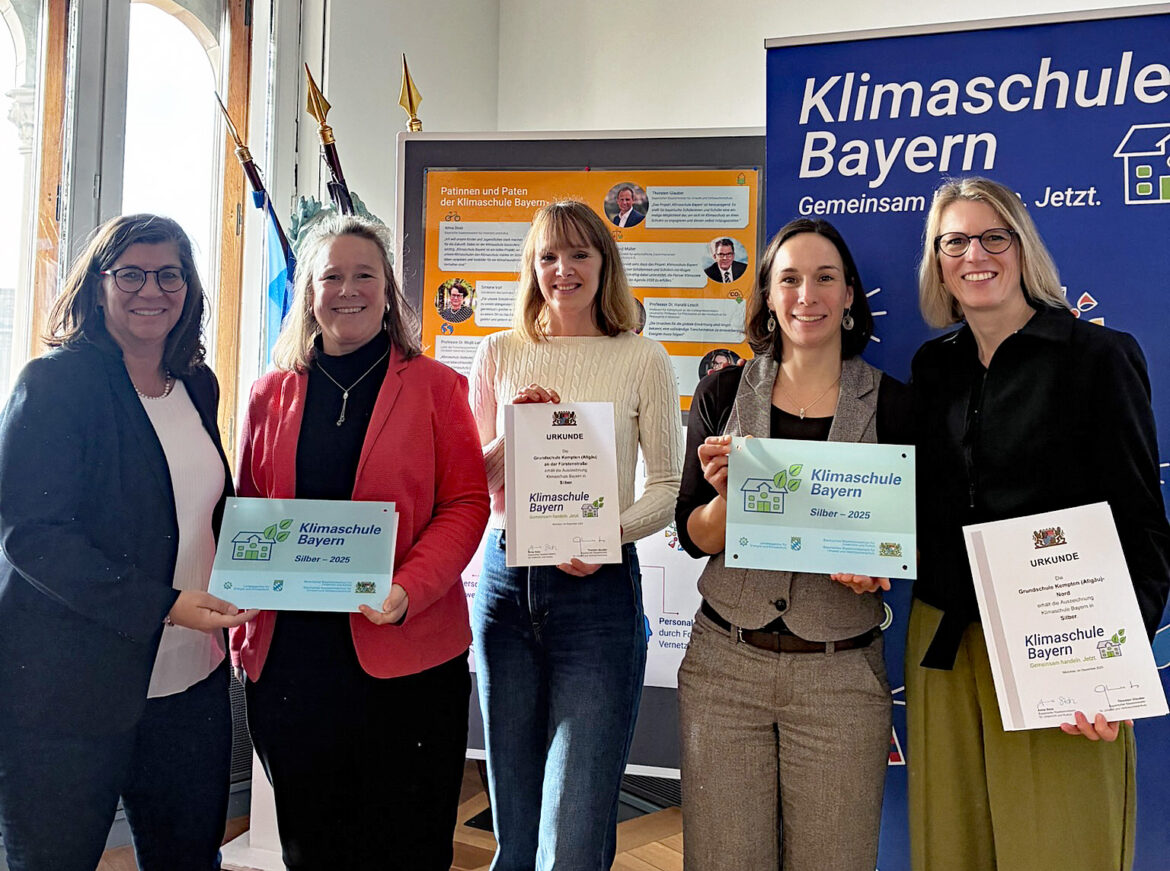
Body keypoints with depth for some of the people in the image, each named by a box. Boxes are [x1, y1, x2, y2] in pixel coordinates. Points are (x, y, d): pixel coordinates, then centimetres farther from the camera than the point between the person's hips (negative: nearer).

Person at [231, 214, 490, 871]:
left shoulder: (435, 386, 1)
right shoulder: (272, 394, 10)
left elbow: (466, 503, -4)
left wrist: (408, 590, -18)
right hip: (286, 655, 3)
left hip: (405, 653, -2)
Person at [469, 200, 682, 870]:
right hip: (505, 581, 3)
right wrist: (515, 435, -9)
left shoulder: (642, 360, 2)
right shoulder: (499, 354, 8)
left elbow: (670, 486, 1)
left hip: (598, 589, -3)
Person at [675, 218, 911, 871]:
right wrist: (727, 495, -17)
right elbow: (694, 537, 4)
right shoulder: (723, 394, 2)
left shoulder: (893, 404, 0)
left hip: (842, 675, 0)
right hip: (724, 664, 1)